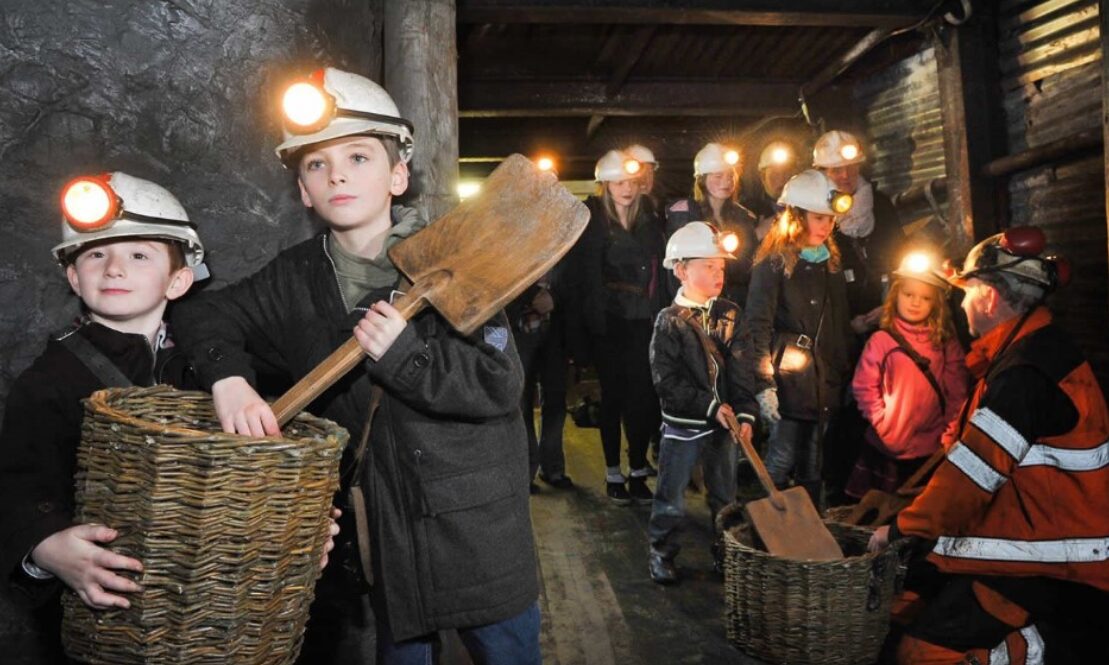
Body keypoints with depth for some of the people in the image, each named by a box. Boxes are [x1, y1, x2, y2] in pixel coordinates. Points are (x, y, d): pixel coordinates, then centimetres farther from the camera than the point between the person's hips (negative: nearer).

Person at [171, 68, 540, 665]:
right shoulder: (296, 278, 2)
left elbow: (501, 384, -16)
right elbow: (206, 314, 11)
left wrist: (404, 354, -28)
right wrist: (228, 379, -8)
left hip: (475, 526, -3)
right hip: (379, 531, 4)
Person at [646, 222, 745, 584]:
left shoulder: (731, 314, 1)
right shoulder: (669, 321, -12)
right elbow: (666, 380, -16)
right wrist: (710, 406, -20)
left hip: (726, 419, 4)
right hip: (683, 423, -4)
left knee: (725, 494, 17)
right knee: (671, 496, 8)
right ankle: (661, 552, 25)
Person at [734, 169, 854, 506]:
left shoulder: (832, 262, 14)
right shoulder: (774, 264, -7)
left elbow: (840, 326, 18)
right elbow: (756, 328, -12)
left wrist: (842, 374, 12)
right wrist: (763, 386, -18)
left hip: (823, 384, 6)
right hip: (788, 380, -6)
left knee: (812, 468, 12)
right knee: (781, 463, -3)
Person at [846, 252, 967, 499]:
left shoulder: (945, 343, 2)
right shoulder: (881, 340, -7)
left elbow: (957, 390, 2)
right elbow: (864, 387, -6)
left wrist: (949, 432, -5)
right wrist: (883, 422, -12)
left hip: (932, 450, 2)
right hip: (887, 450, -2)